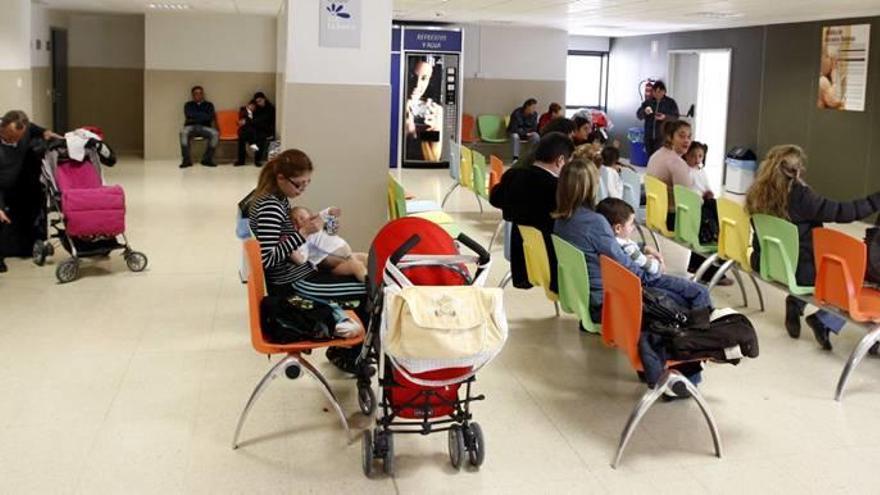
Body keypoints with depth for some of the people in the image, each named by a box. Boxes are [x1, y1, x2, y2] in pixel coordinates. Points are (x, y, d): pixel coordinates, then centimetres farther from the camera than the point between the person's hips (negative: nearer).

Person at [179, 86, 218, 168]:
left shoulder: (209, 105, 15)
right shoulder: (188, 105, 16)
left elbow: (209, 117, -3)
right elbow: (189, 114, -5)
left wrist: (194, 119, -5)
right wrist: (203, 115, -3)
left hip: (205, 127, 0)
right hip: (191, 127, 0)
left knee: (215, 134, -33)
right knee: (183, 132, -36)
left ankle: (207, 159, -22)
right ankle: (186, 160, -32)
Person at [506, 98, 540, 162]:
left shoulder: (534, 114, -9)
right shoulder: (517, 113, -23)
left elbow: (534, 128, -3)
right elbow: (513, 129, -25)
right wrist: (526, 134, -31)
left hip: (527, 133, 3)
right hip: (514, 132, -3)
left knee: (536, 136, -27)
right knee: (515, 136, -38)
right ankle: (515, 158, -36)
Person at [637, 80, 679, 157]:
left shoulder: (671, 102, 2)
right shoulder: (648, 102, 9)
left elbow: (675, 117, -2)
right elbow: (639, 115, 4)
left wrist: (665, 117, -21)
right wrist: (645, 112, -19)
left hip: (663, 137, -4)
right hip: (649, 136, 4)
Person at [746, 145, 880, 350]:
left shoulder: (758, 192, -3)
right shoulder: (799, 195, -23)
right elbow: (841, 212, -22)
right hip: (797, 269, -7)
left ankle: (795, 304, 23)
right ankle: (824, 320, 3)